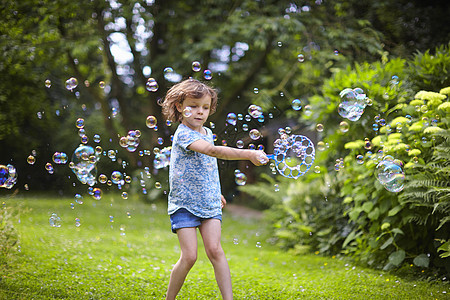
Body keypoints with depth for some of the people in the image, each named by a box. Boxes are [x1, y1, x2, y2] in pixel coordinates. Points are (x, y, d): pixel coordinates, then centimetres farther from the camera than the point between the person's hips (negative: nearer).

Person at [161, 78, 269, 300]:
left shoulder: (207, 132, 9)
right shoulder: (183, 134, -17)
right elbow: (212, 151, -33)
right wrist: (248, 154, -42)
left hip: (209, 203, 6)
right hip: (184, 204, -5)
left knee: (214, 250, -7)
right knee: (189, 256, -9)